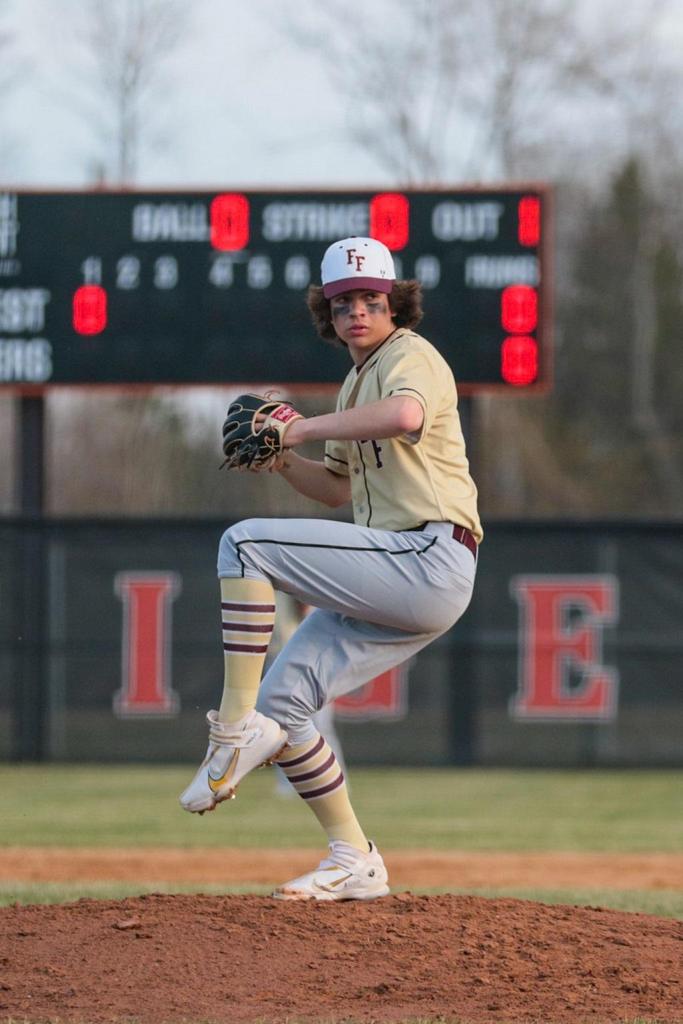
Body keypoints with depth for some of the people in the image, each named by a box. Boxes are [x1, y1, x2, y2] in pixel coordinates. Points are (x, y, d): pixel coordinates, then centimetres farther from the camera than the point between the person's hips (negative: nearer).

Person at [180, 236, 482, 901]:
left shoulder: (411, 357, -5)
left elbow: (405, 415, -31)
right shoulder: (357, 381, 24)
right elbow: (341, 487, 32)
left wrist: (305, 427, -22)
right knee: (280, 702, 3)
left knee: (246, 544, -19)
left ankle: (237, 729, -19)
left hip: (429, 560, -9)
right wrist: (282, 460, 13)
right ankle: (354, 863, 9)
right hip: (398, 580, 9)